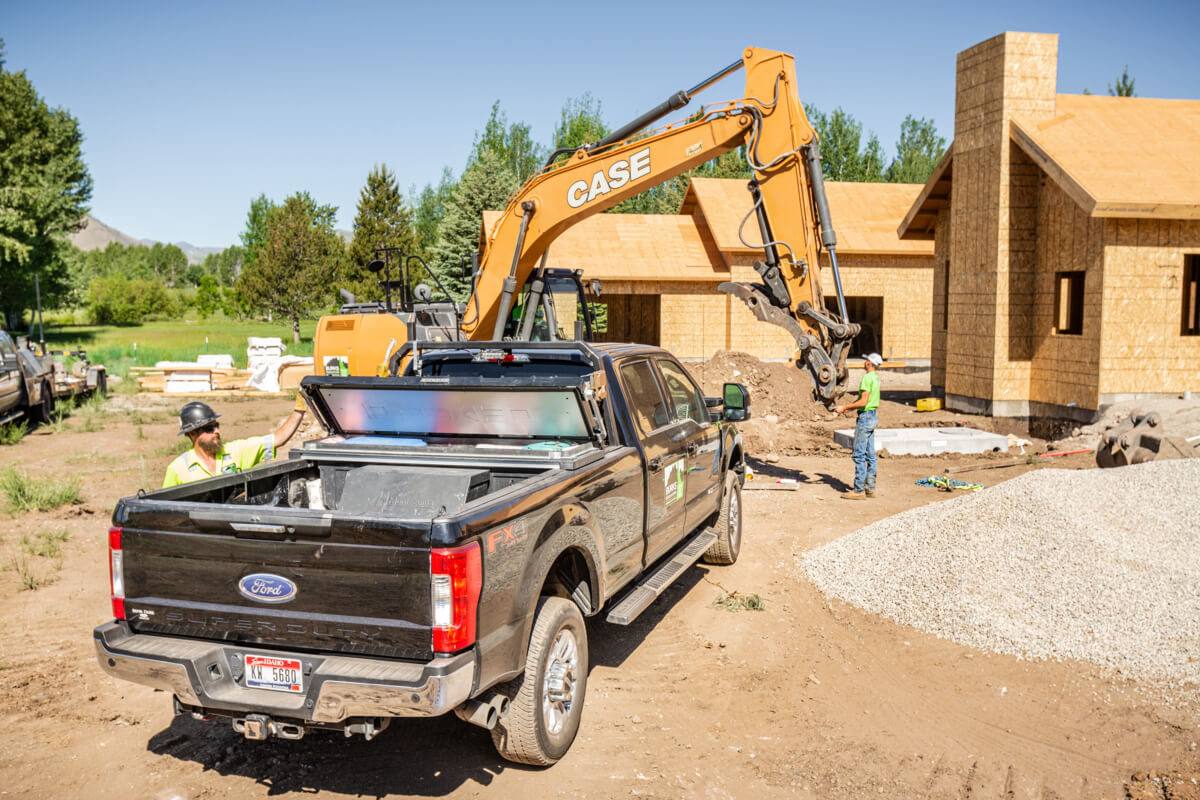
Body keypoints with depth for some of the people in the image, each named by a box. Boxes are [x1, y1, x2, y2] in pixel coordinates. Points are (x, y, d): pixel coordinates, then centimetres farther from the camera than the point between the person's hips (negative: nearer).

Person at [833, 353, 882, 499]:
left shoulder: (867, 378, -17)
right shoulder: (876, 377, 14)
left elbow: (863, 402, -22)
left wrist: (844, 407, -15)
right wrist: (847, 408, 16)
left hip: (866, 416, -10)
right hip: (873, 416, 10)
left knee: (859, 455, -7)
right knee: (870, 454, 12)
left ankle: (858, 490, -6)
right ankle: (870, 488, 15)